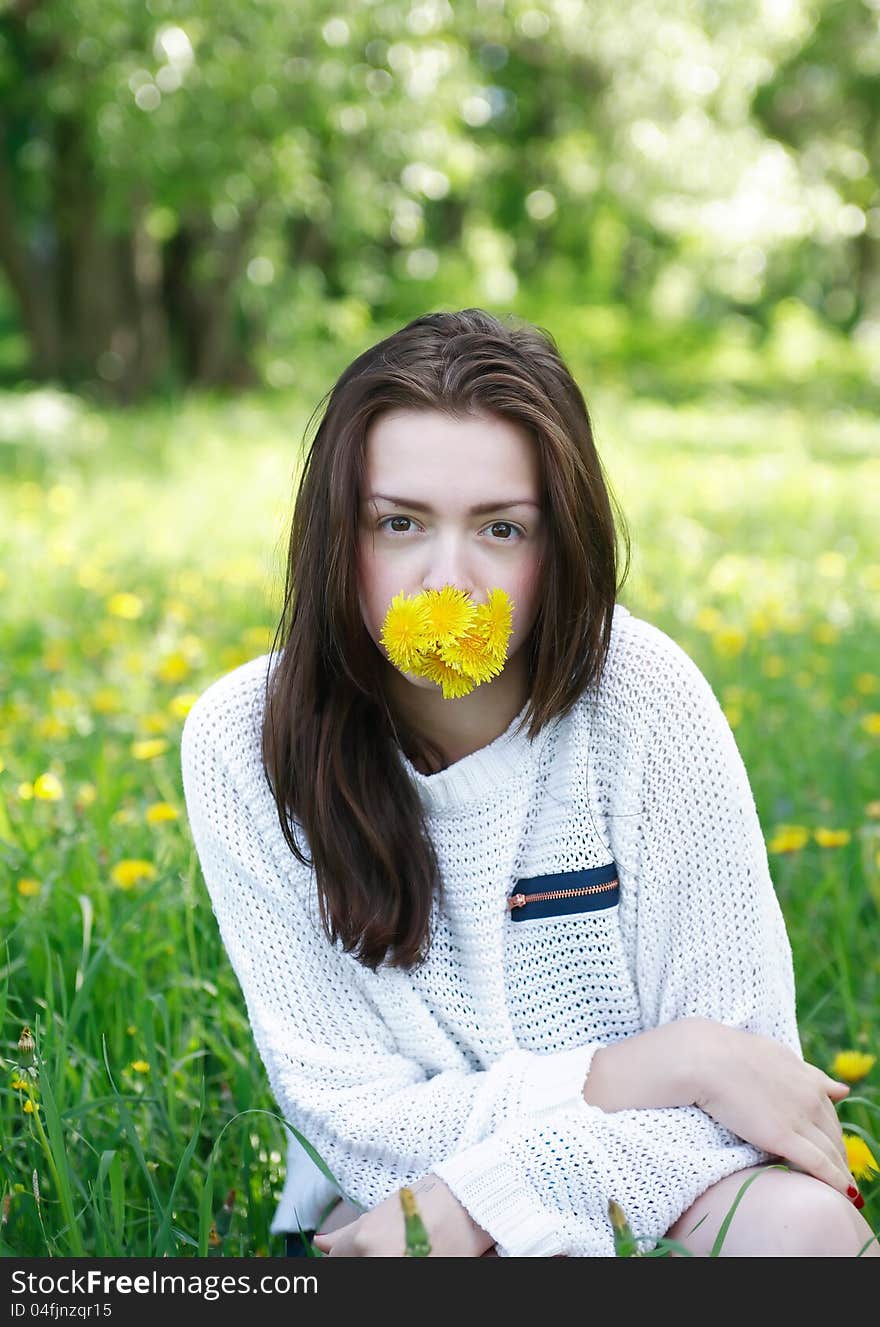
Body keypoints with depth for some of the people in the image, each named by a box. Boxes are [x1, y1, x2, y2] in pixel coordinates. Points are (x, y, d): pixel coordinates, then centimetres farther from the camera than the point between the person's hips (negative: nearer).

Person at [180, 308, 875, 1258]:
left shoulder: (641, 693, -16)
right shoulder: (246, 744, -15)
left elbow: (745, 1047, -11)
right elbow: (353, 1117, -13)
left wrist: (473, 1200, -22)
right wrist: (670, 1065, -21)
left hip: (654, 1180, 2)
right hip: (390, 1208, -1)